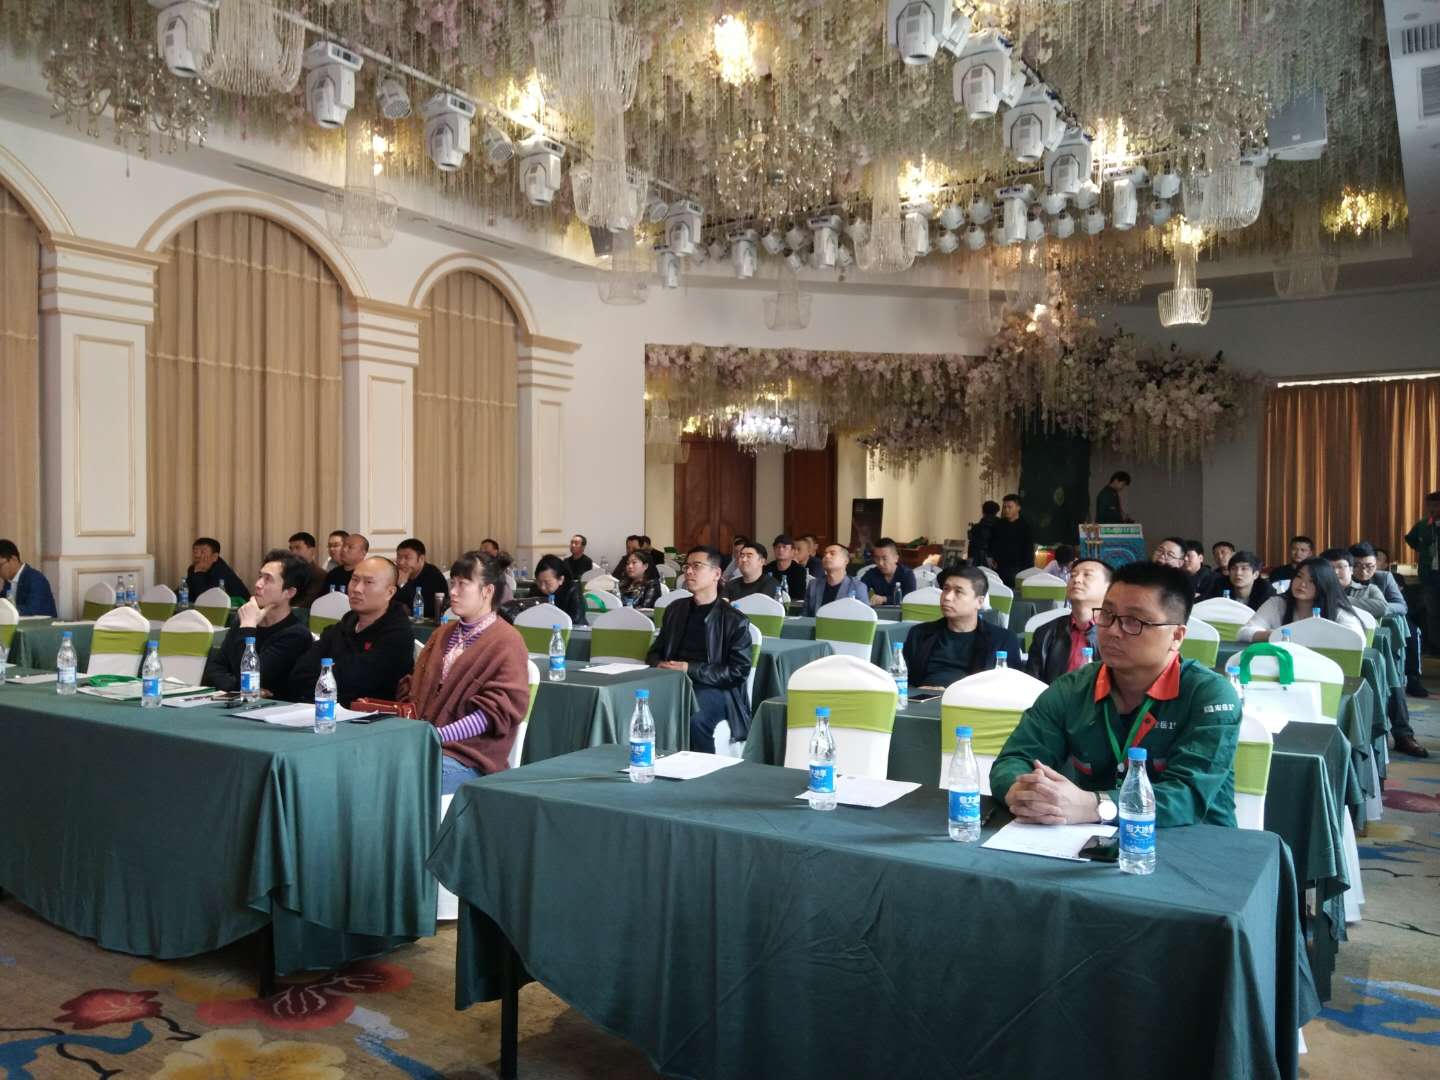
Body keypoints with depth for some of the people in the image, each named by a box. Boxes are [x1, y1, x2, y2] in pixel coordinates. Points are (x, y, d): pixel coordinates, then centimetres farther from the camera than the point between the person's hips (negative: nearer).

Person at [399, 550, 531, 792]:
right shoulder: (444, 634, 22)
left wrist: (438, 735, -17)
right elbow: (414, 686, 23)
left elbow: (499, 710, -11)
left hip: (468, 758, -6)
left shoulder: (506, 642, -2)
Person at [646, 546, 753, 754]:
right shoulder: (675, 609, 18)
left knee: (693, 717, -35)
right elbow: (655, 651, 24)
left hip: (715, 689, -4)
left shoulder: (735, 620, 2)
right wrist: (659, 665, -2)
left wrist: (691, 670, -14)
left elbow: (738, 671, -5)